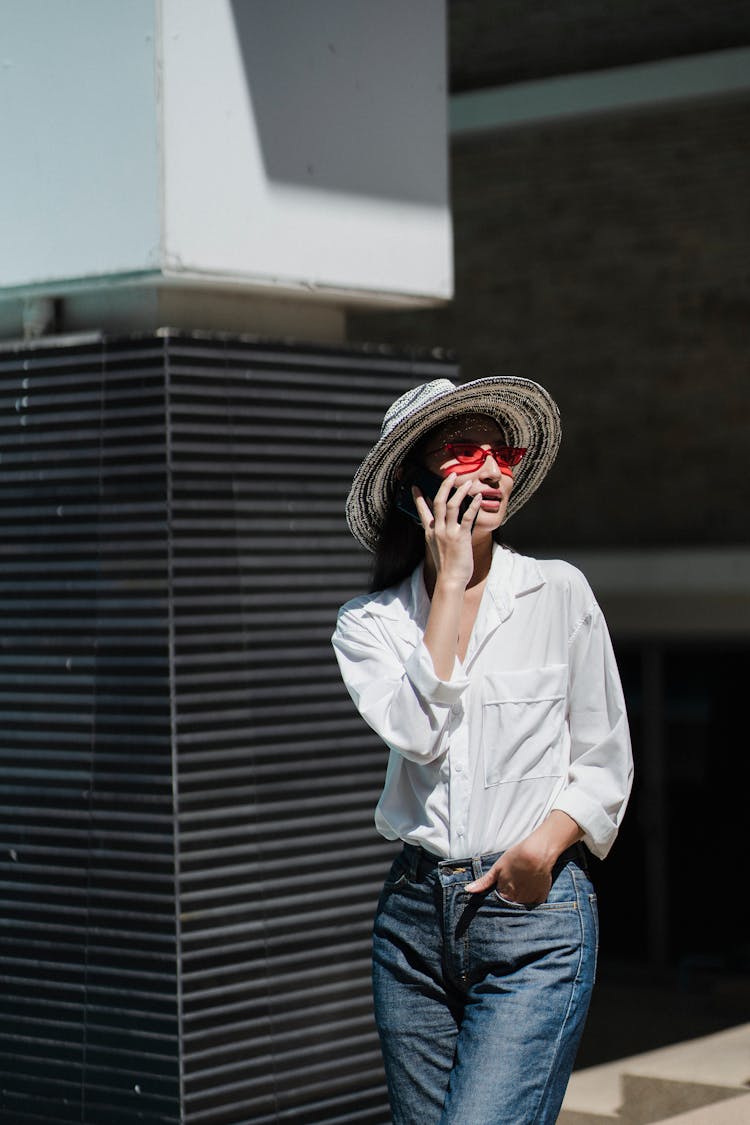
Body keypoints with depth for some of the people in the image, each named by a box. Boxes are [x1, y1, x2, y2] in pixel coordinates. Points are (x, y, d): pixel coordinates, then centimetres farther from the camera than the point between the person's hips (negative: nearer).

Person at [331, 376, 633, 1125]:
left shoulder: (559, 594, 2)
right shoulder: (369, 621, 5)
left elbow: (604, 765, 7)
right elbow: (417, 733, -14)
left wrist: (544, 845, -12)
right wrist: (448, 583, -8)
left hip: (536, 916, -3)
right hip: (415, 916, 3)